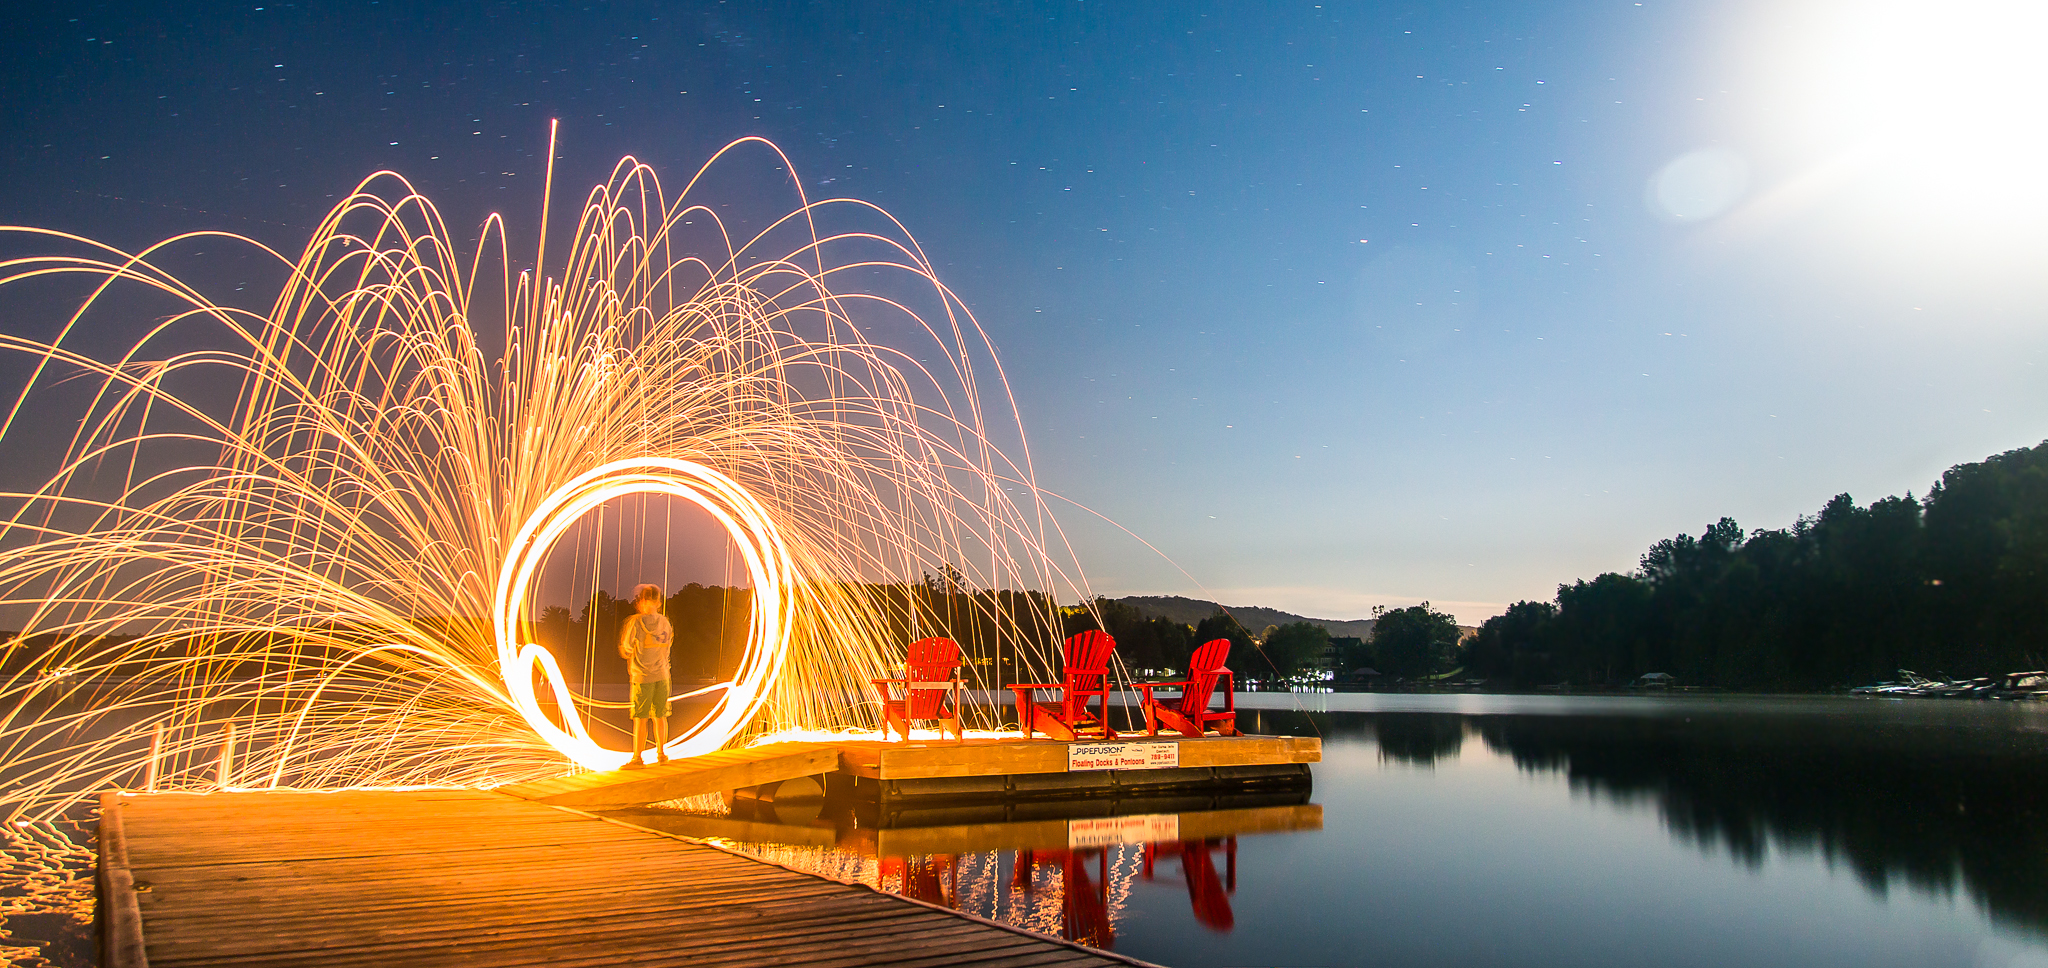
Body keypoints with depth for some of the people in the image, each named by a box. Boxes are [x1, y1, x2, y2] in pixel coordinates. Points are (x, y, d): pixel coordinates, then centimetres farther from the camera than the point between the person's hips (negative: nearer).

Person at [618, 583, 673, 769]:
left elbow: (625, 652, -8)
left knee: (640, 718, -1)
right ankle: (661, 753, 21)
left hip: (642, 676, -5)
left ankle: (637, 758, 3)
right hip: (662, 675, 5)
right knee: (659, 716, 13)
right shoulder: (665, 622, 3)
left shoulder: (635, 623, -13)